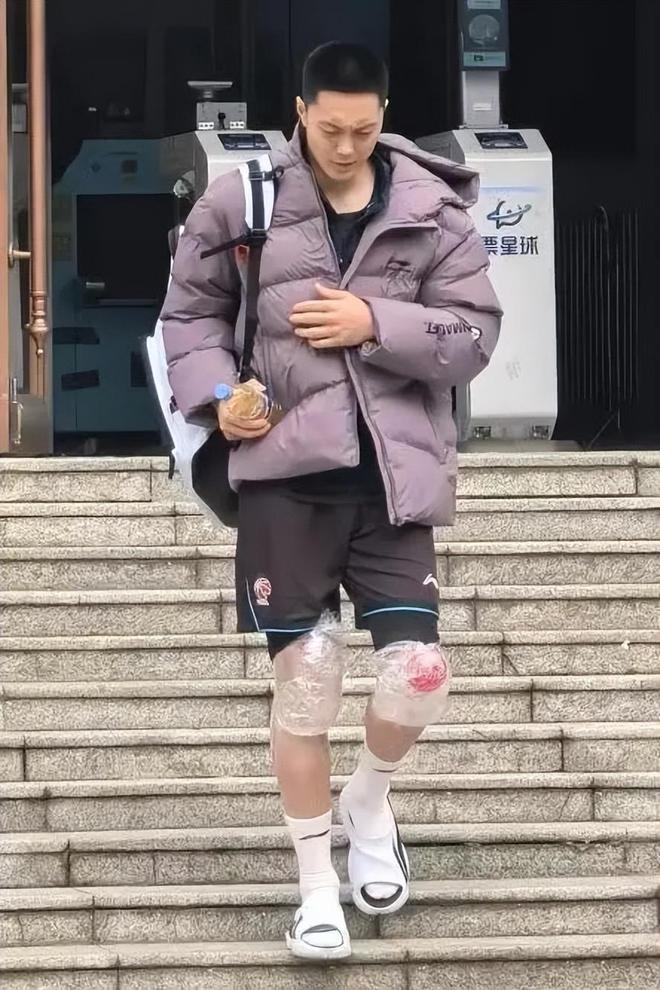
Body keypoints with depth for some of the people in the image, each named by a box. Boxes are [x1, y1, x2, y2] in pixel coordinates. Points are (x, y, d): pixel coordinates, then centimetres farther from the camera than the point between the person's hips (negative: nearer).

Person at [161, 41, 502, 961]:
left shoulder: (433, 210, 0)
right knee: (304, 684, 2)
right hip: (285, 475, -1)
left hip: (389, 474, 1)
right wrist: (214, 393, -7)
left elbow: (475, 332, 0)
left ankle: (369, 799, 28)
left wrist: (376, 323, -13)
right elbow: (190, 309, 9)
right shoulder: (242, 200, -1)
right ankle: (317, 889, 17)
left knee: (418, 673, -7)